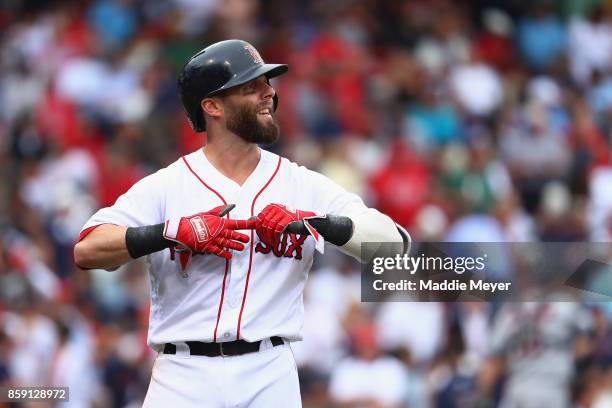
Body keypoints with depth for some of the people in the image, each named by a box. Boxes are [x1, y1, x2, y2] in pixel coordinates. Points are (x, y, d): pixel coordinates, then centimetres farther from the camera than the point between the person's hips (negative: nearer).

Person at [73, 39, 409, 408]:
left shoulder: (305, 186, 8)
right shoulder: (164, 187, 2)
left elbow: (395, 242, -2)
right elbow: (86, 250, -9)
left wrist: (315, 222, -16)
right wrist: (175, 232, -19)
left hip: (270, 377, 2)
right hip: (185, 377, -2)